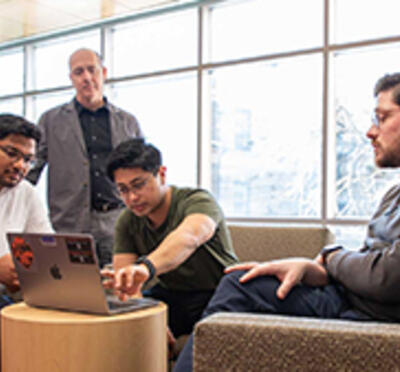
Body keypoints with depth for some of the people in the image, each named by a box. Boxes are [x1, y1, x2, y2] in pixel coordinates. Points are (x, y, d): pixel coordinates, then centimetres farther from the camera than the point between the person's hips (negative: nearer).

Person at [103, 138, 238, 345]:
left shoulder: (198, 201, -17)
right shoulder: (127, 223, 1)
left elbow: (189, 237, -41)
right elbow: (123, 281, -8)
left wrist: (146, 267, -60)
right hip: (169, 297, 5)